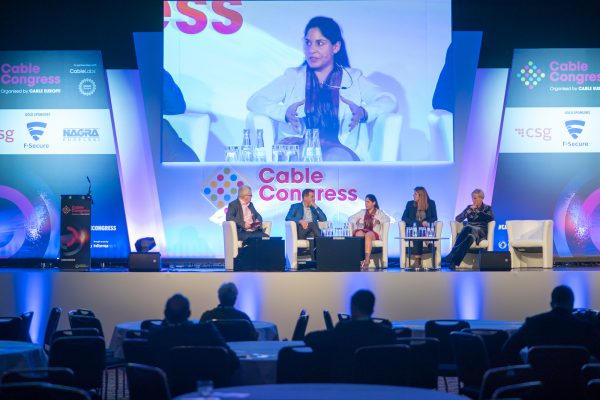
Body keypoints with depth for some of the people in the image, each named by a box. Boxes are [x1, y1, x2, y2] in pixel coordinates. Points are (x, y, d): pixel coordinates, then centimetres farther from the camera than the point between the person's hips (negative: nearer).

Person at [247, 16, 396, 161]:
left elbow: (388, 101, 9)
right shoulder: (292, 77, 22)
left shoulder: (353, 78, 20)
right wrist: (284, 113, -12)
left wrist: (364, 112, -14)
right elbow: (254, 102, 10)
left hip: (341, 150, 0)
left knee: (339, 156, -38)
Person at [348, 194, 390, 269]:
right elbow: (350, 218, 19)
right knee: (359, 233, -36)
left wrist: (379, 221, -21)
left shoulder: (379, 212, 17)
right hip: (362, 231, 2)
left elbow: (387, 219, -1)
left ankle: (367, 261, -47)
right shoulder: (362, 212, 26)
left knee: (368, 235, -39)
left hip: (374, 233, -2)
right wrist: (356, 221, -4)